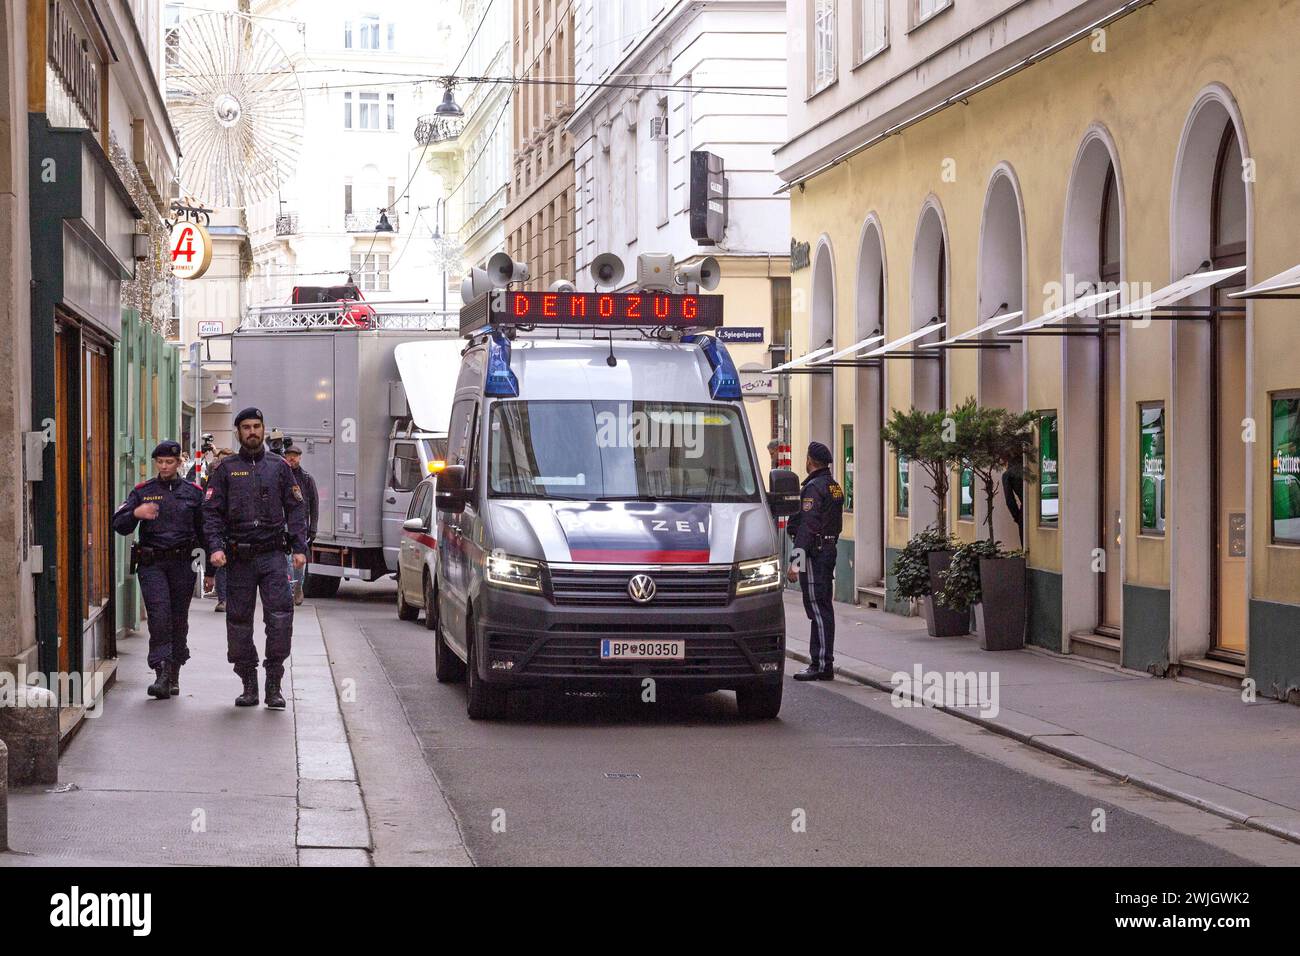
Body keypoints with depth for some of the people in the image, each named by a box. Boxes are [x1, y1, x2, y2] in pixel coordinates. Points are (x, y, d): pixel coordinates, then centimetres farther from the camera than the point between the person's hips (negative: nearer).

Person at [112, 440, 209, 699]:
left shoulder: (193, 492, 9)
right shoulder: (142, 491, 7)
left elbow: (204, 531, 12)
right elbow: (119, 525, 2)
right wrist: (136, 513, -19)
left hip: (182, 563, 1)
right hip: (151, 563, -1)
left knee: (179, 620, 7)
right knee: (159, 617, -14)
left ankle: (174, 675, 20)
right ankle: (162, 675, -17)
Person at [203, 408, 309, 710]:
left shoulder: (279, 466, 11)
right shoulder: (226, 469, 9)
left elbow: (296, 508, 11)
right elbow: (212, 511, 4)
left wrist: (299, 548, 0)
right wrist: (216, 547, -10)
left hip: (273, 554, 0)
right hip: (239, 557, 1)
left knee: (280, 613, -13)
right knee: (239, 618, 3)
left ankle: (274, 684, -8)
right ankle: (248, 683, 14)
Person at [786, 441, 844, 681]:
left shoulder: (813, 488, -14)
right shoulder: (834, 486, 16)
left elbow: (807, 527, -20)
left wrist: (796, 562, -22)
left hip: (814, 553, -10)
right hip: (830, 549, 10)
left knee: (817, 609, -10)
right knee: (823, 608, 12)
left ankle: (822, 664, -12)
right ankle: (823, 663, 16)